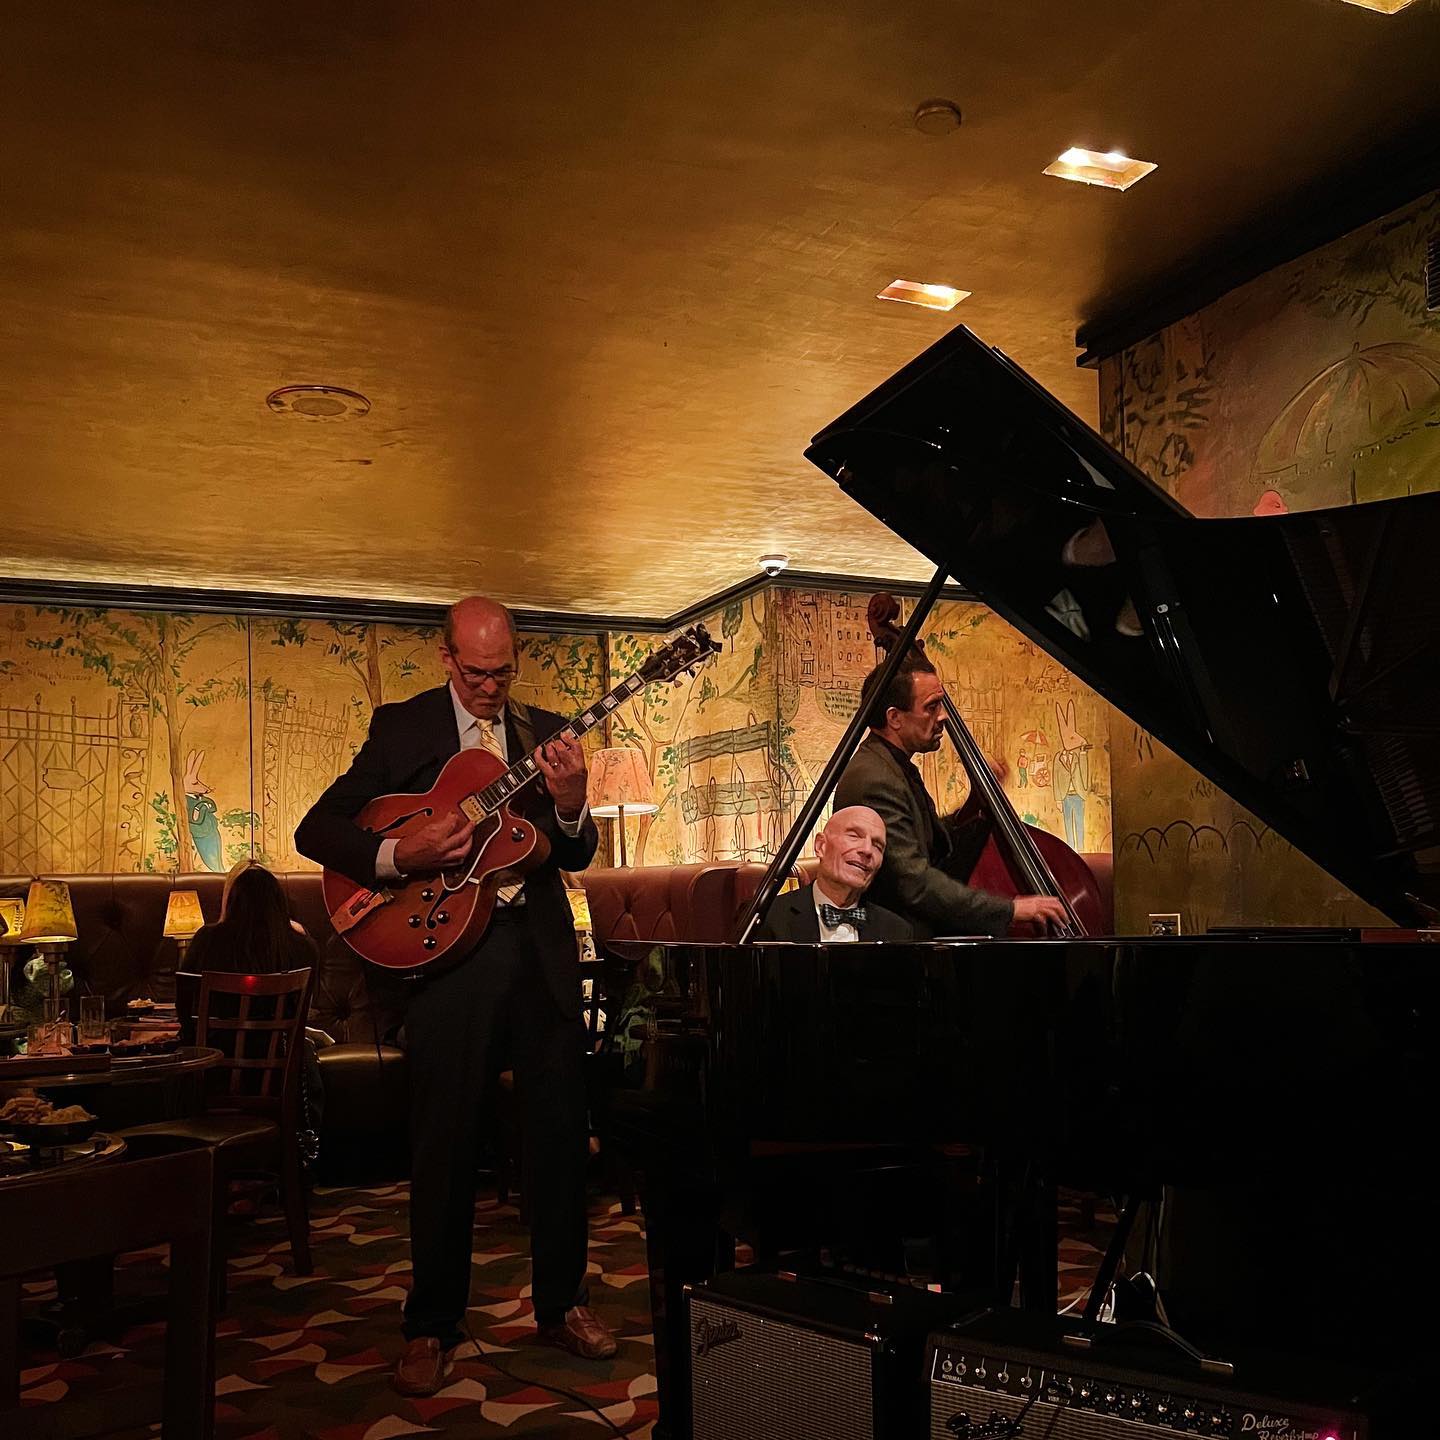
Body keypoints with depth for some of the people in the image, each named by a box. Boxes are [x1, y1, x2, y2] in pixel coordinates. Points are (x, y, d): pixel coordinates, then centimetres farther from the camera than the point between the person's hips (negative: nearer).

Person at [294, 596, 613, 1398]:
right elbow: (317, 830, -2)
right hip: (446, 943, -2)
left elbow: (576, 857, 5)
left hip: (542, 946, 3)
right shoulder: (403, 727, 1)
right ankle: (433, 1325, 19)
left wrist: (570, 804, -17)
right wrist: (398, 857, -19)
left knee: (561, 1128, 9)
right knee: (446, 1137, 4)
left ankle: (562, 1302, 26)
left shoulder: (546, 734, 8)